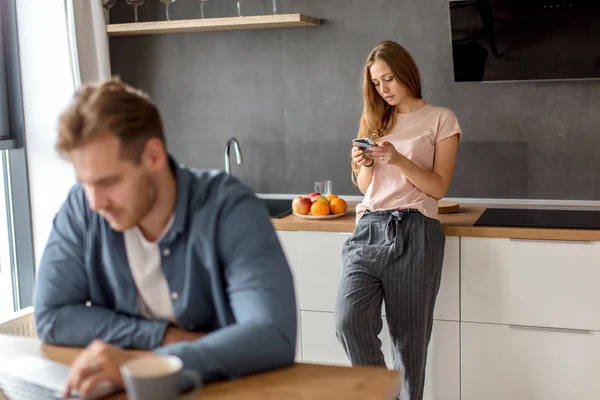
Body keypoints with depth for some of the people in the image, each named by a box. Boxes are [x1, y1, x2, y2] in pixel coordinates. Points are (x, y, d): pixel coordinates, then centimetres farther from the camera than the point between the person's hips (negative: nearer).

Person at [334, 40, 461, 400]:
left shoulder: (441, 120, 5)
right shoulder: (375, 120, 18)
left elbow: (439, 188, -2)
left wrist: (398, 160, -16)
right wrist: (365, 164, -3)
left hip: (413, 233, -3)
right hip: (369, 228, 3)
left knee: (409, 335, 2)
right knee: (350, 321, -16)